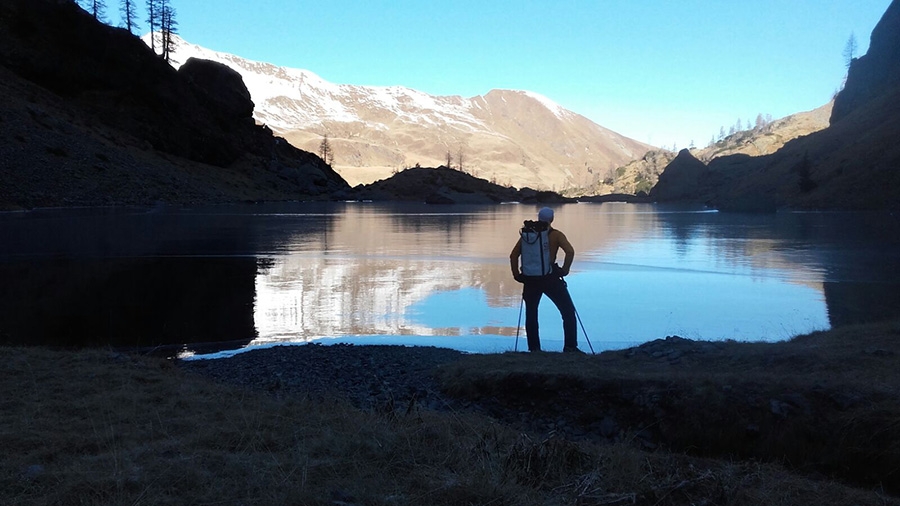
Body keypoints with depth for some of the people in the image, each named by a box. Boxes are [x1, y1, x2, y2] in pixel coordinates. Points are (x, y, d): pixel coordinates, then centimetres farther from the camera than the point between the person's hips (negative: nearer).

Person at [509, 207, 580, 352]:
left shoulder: (526, 234, 10)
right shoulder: (555, 234, -1)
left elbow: (513, 255, 8)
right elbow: (570, 251, -16)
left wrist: (517, 275, 13)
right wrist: (564, 270, -6)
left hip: (530, 280, 4)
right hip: (550, 279, -3)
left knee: (531, 314, 17)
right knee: (568, 312, 7)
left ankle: (534, 348, 15)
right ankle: (570, 347, 1)